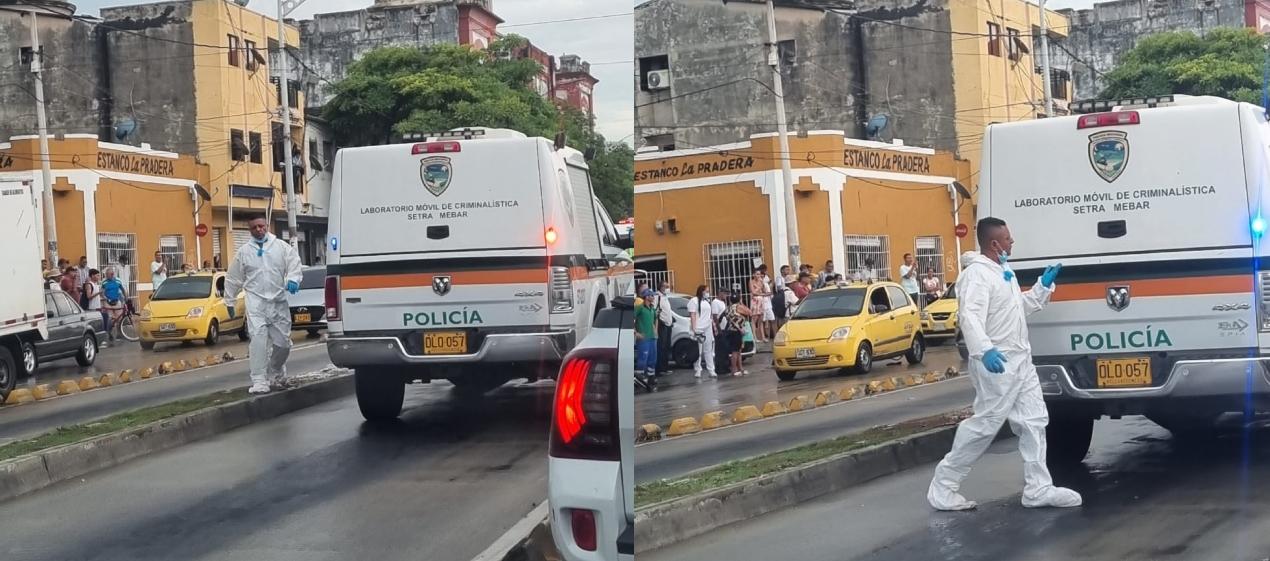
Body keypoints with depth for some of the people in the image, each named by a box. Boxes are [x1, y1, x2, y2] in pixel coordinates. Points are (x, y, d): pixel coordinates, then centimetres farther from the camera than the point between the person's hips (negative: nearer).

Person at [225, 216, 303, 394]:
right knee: (258, 339, -15)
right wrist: (229, 301, 17)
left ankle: (275, 375, 30)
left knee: (282, 342, 4)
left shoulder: (282, 247, 8)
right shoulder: (243, 251, 9)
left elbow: (294, 263, 2)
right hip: (256, 301, -1)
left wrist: (292, 279, -18)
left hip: (279, 301, 1)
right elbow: (233, 278, 14)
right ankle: (259, 381, -15)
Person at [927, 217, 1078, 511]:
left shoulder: (1004, 271, 14)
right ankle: (942, 488, 2)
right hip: (996, 363, -10)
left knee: (1034, 421, 10)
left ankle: (1038, 489, 17)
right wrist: (984, 350, -47)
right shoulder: (977, 274, -18)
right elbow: (970, 316, -32)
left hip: (1020, 361, 10)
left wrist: (1044, 284, 19)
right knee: (984, 426, -7)